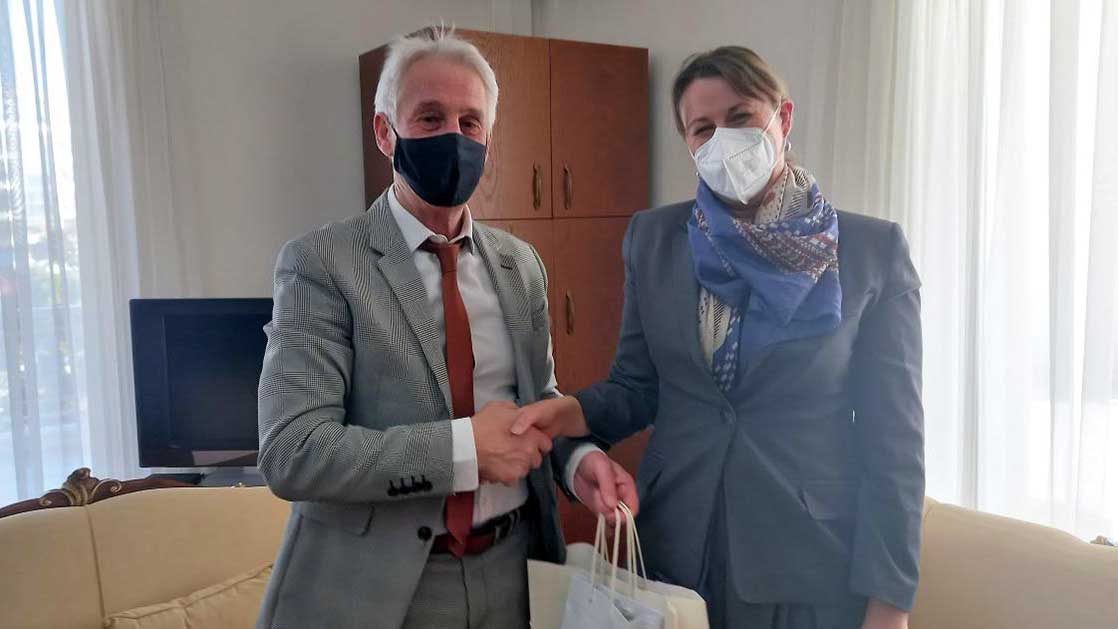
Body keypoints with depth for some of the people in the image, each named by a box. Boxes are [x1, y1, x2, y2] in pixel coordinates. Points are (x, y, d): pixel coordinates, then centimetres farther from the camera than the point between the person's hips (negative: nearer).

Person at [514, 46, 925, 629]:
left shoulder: (874, 250, -7)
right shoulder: (652, 238, 0)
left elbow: (892, 431, -6)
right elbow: (637, 386, 6)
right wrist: (577, 411, -15)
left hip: (814, 562, -1)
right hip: (674, 551, 2)